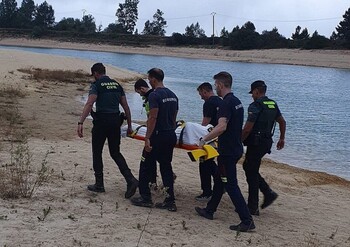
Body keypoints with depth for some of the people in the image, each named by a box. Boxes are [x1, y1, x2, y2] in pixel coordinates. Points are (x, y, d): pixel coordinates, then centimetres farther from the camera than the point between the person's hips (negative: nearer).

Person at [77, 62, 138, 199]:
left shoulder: (96, 85, -5)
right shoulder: (116, 84, 14)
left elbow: (89, 104, -20)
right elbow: (126, 106, 13)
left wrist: (80, 122, -26)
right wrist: (129, 125, 19)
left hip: (101, 122, -5)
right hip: (116, 121, 6)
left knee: (97, 153, 10)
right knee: (115, 153, 14)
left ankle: (99, 185, 16)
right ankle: (131, 180, -3)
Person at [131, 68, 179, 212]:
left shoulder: (154, 95, -13)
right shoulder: (173, 95, 12)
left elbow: (153, 118, -19)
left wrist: (147, 138, -18)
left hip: (158, 135, -8)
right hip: (171, 135, 8)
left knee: (145, 166, 6)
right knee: (166, 167, 11)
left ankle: (145, 198, 9)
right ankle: (170, 201, 10)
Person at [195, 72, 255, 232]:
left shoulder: (226, 103, -19)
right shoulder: (237, 101, 11)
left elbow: (221, 127, -33)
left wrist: (205, 139, -23)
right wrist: (213, 136, 30)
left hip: (227, 151, -10)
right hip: (236, 148, 10)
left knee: (231, 185, -5)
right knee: (219, 180, 20)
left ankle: (247, 221, -6)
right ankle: (209, 210, 34)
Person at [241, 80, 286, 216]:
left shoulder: (255, 106, -16)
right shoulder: (273, 104, 11)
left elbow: (247, 129, -20)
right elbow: (282, 122, 20)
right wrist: (282, 138, 30)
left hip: (256, 142, -9)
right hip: (267, 142, 9)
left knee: (251, 173, 0)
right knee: (248, 167, 20)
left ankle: (253, 208, 5)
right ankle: (268, 193, 14)